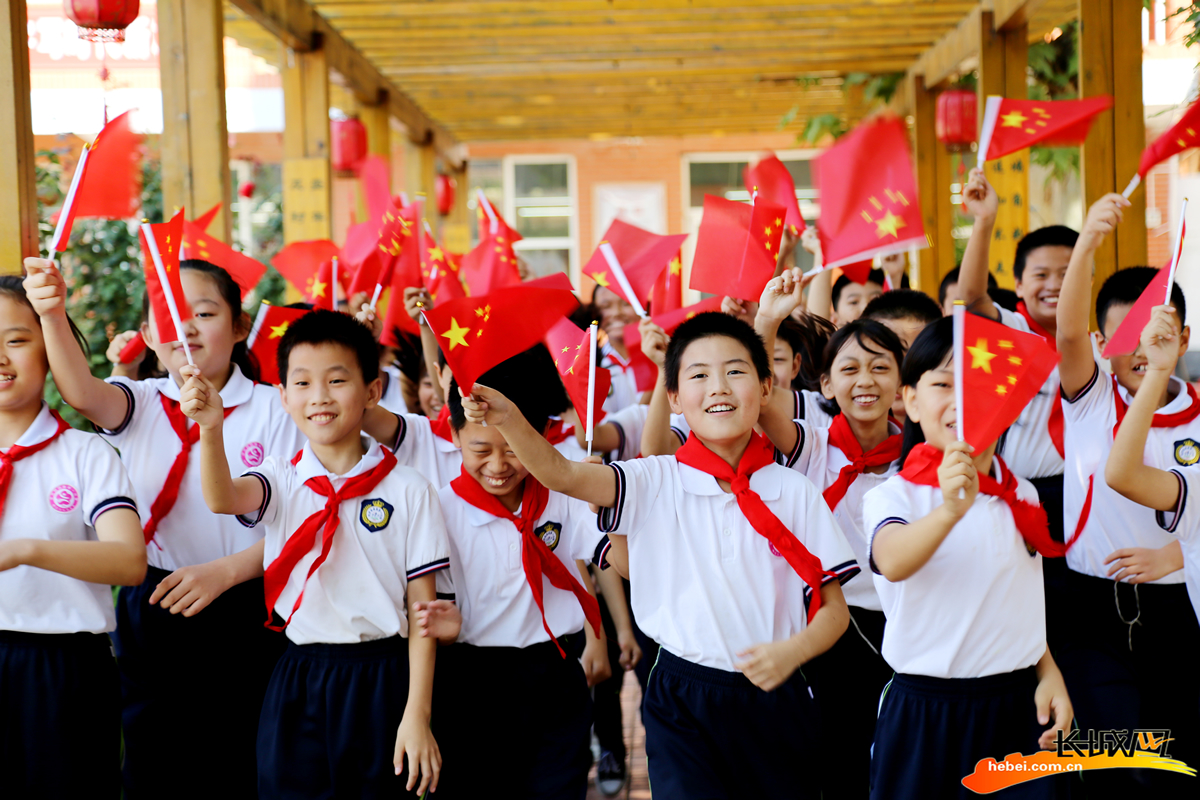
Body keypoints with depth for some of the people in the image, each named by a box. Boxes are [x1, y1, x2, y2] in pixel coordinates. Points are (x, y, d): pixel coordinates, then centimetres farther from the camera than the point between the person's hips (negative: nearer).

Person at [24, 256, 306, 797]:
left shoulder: (272, 409, -3)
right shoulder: (141, 405, 4)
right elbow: (81, 392, -19)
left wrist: (224, 571, -20)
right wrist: (53, 315, -36)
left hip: (240, 616, -2)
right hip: (151, 613, 2)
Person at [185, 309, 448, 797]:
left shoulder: (408, 491, -2)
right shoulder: (280, 481, 4)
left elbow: (422, 609, -2)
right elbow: (223, 499, -20)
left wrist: (417, 716, -6)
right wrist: (211, 429, -39)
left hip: (381, 682, -1)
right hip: (298, 681, 2)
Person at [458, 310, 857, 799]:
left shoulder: (793, 492, 0)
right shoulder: (656, 483, -2)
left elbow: (833, 607, 3)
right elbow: (562, 474, -18)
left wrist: (792, 651, -16)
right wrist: (508, 420, -33)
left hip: (773, 700, 2)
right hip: (682, 703, -2)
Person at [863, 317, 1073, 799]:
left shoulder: (1020, 497, 8)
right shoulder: (892, 495, -9)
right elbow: (892, 562, -32)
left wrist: (1048, 675, 5)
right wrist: (950, 509, -48)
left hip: (1018, 705, 4)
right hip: (924, 710, -4)